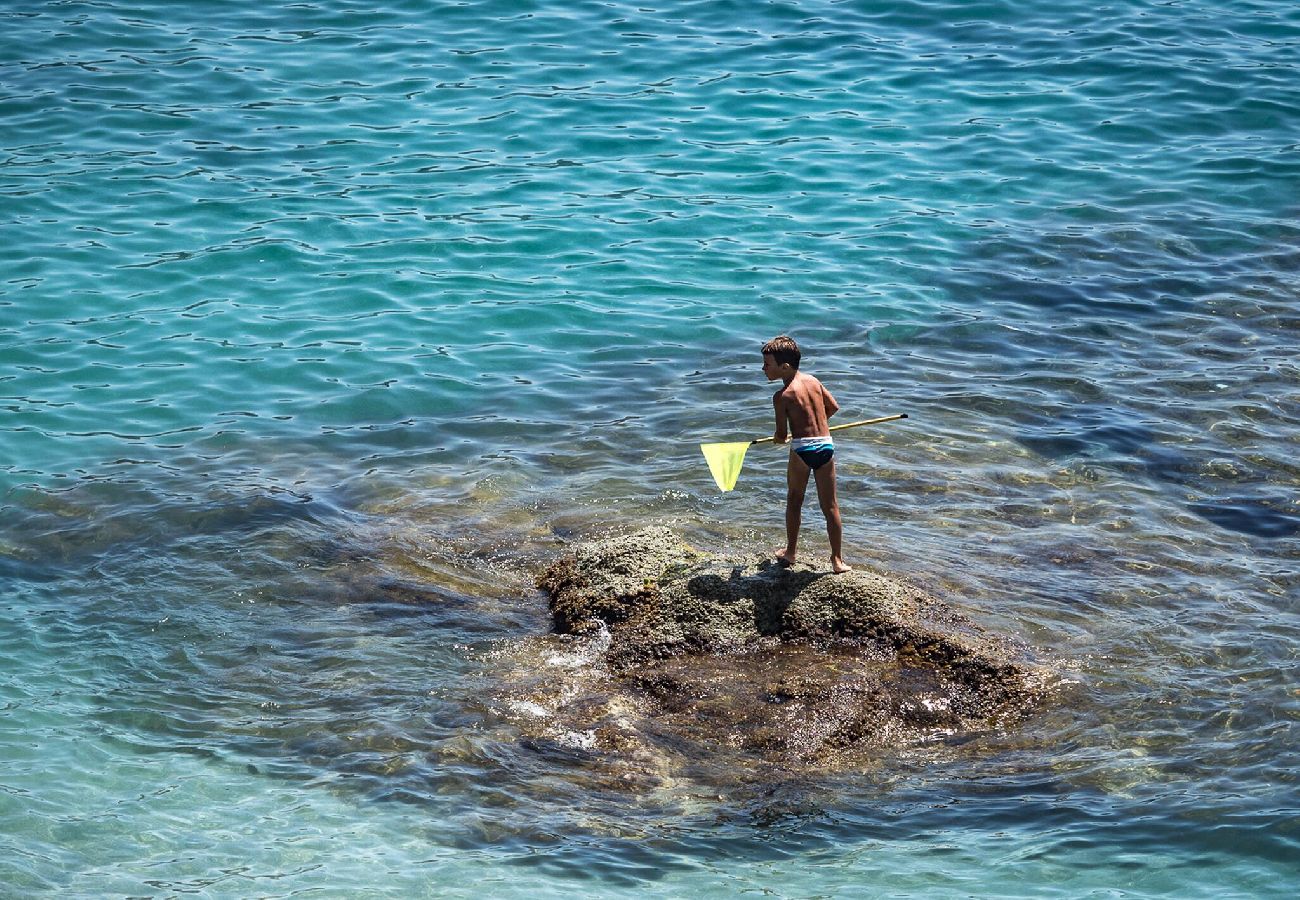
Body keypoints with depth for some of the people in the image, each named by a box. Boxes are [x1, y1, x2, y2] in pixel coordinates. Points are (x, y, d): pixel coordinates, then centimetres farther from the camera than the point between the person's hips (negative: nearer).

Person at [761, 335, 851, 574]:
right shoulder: (813, 381, 8)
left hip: (801, 449, -4)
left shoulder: (782, 396, -8)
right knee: (830, 506, 8)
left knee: (794, 502, 16)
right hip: (826, 446, 4)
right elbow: (833, 407, 18)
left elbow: (781, 435, -6)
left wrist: (779, 437, 18)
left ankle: (791, 552, 25)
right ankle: (837, 559, 9)